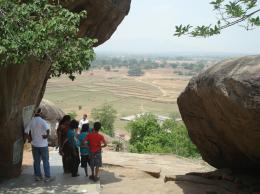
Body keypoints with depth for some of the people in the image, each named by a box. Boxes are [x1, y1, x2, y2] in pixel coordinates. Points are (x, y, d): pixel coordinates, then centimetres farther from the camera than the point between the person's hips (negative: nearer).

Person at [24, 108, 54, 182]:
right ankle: (47, 177, 7)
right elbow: (47, 129, -30)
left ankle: (38, 176, 19)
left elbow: (26, 132, -1)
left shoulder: (31, 122, 2)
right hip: (43, 144, -4)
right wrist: (47, 135, -15)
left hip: (34, 144, 4)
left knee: (36, 161, 13)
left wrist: (30, 139, 7)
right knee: (45, 161, 4)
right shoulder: (42, 121, -13)